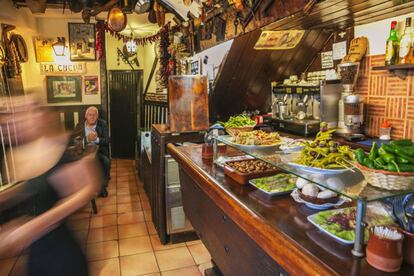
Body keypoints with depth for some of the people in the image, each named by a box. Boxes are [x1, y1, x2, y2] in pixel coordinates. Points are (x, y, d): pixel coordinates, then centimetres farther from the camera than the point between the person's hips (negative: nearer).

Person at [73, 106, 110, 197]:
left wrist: (96, 139, -26)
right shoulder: (80, 125, 4)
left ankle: (103, 187, -13)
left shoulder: (103, 124, 1)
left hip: (99, 151, -1)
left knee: (106, 161, -30)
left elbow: (107, 140, -5)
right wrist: (87, 139, -23)